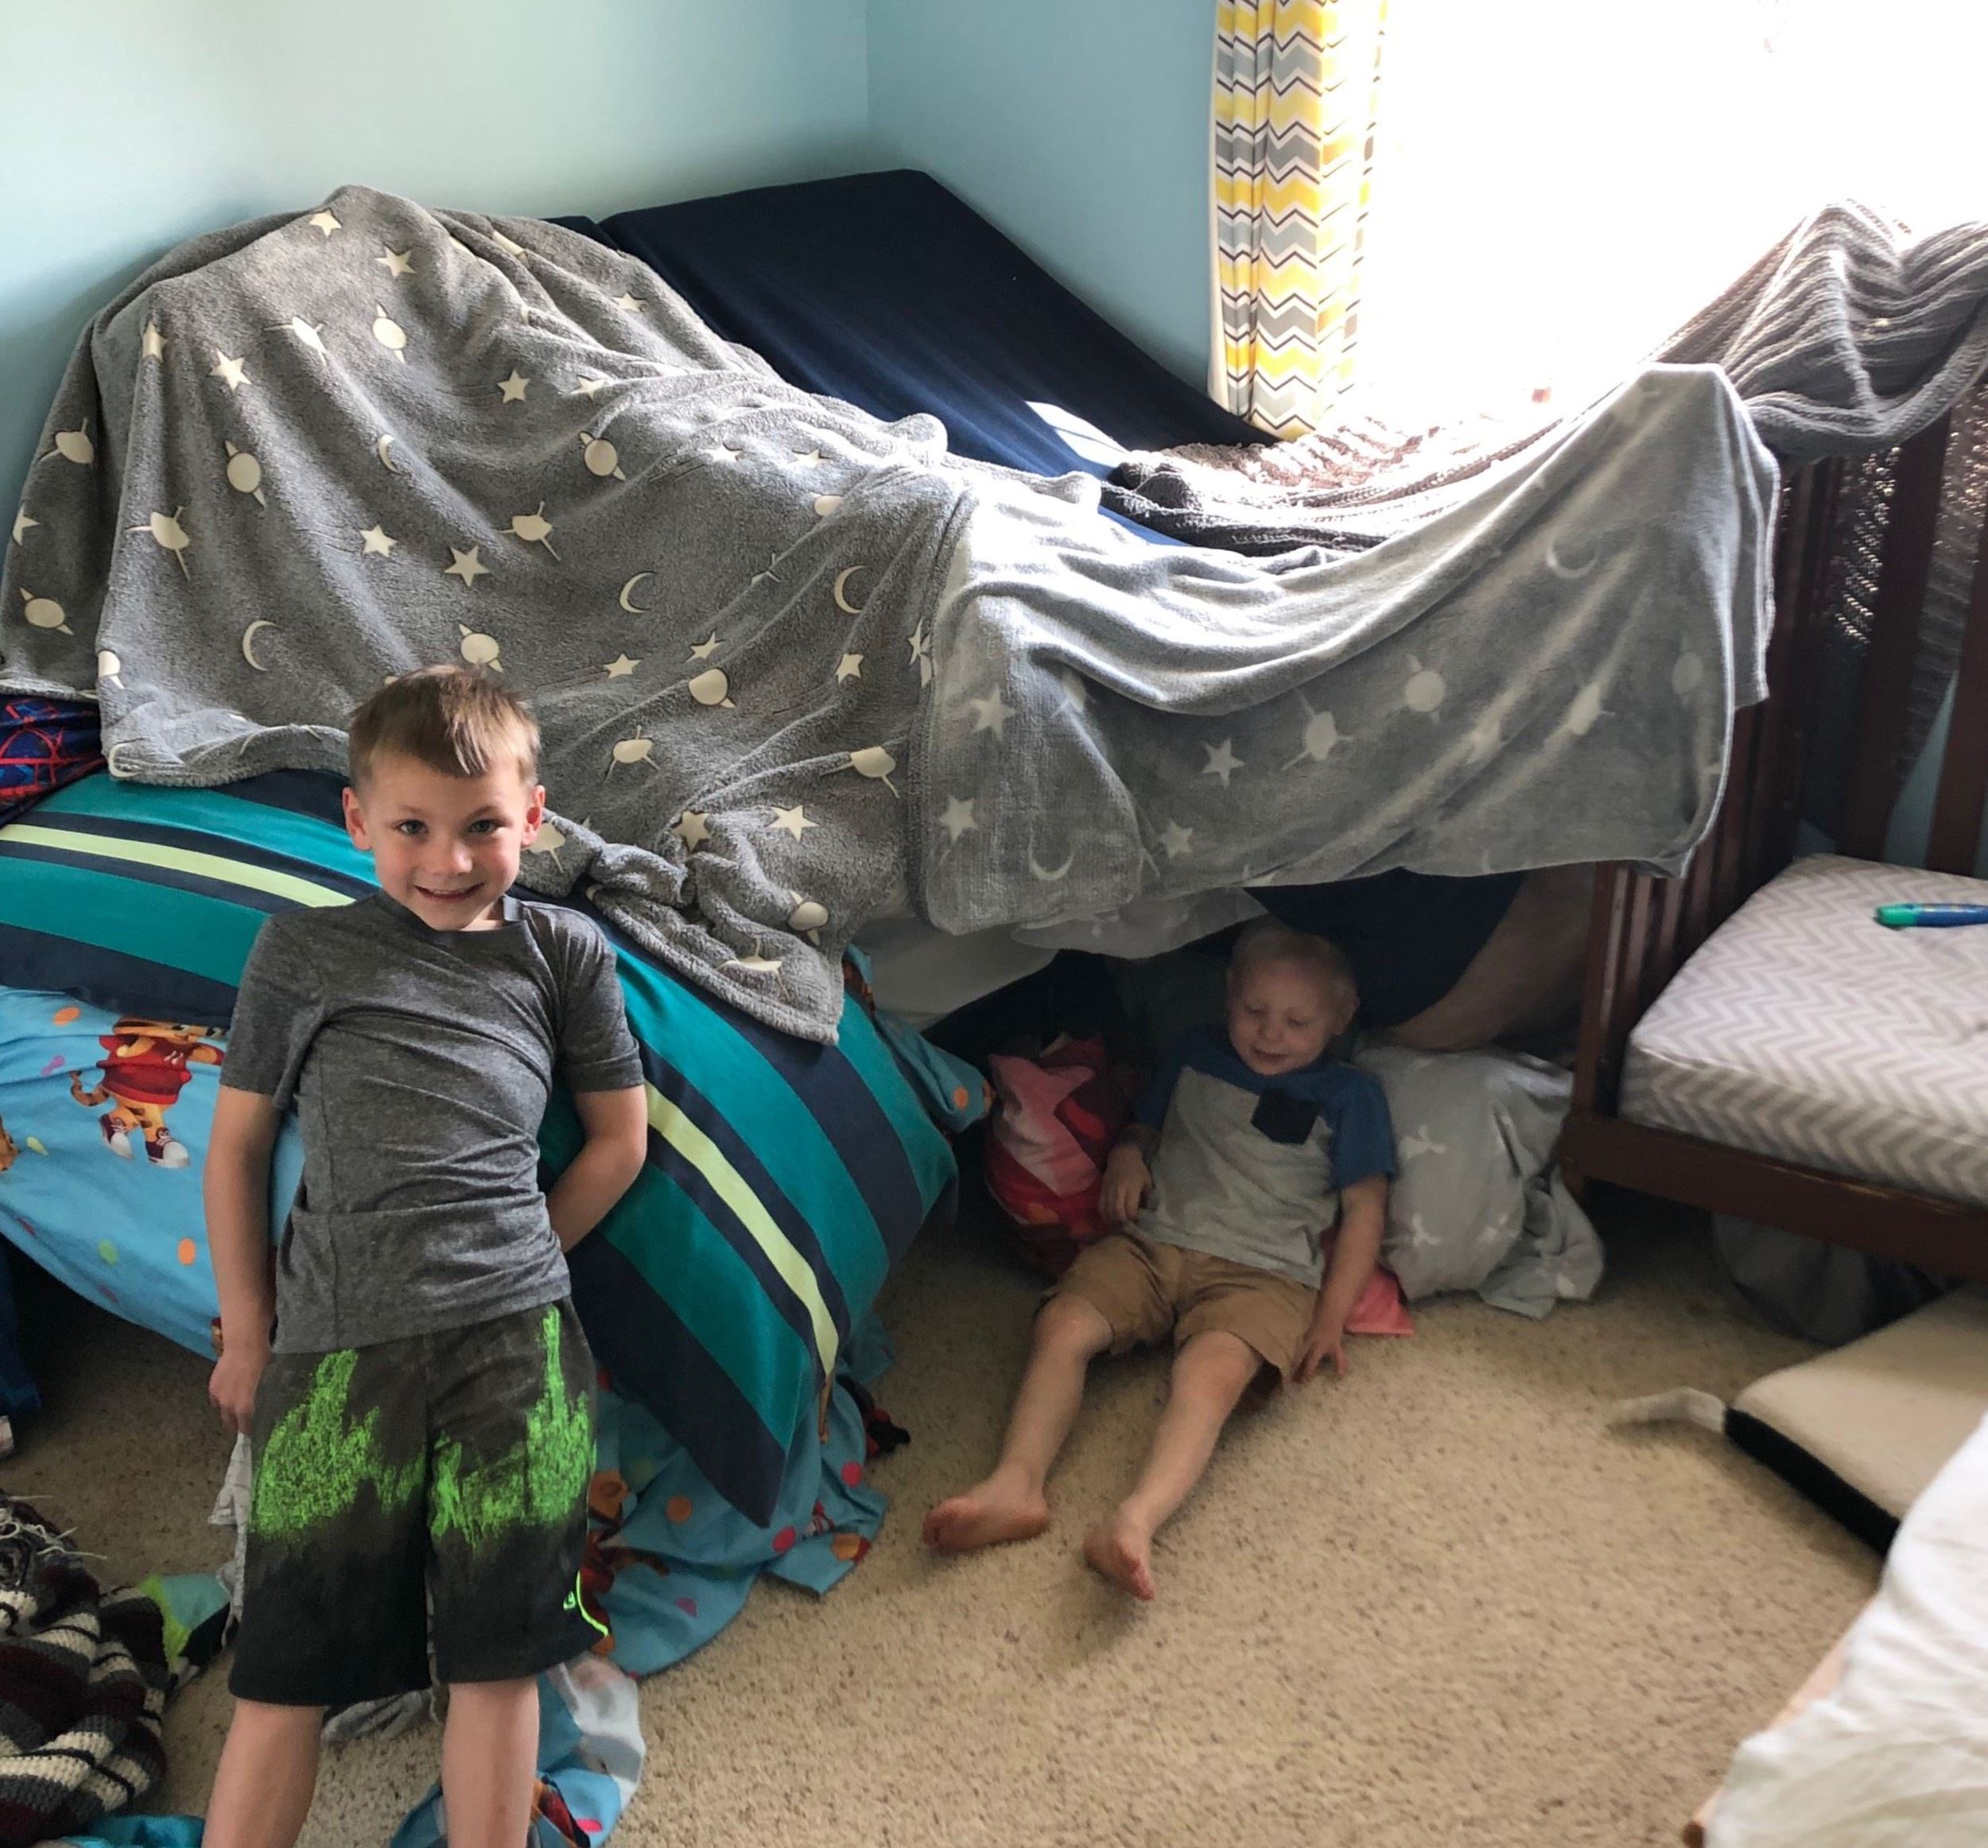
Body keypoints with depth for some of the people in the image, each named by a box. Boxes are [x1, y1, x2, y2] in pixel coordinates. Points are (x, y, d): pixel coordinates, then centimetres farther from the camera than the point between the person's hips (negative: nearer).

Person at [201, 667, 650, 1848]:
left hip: (512, 1342, 0)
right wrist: (246, 1330, 12)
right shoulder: (303, 953, 6)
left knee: (496, 1658, 4)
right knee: (286, 1670, 4)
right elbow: (239, 1142, 12)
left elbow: (620, 1140, 15)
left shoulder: (563, 954, 8)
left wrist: (504, 1262, 10)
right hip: (333, 1346, 0)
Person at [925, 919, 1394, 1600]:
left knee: (1210, 1370, -35)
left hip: (1262, 1270, -4)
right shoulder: (1197, 1055, 20)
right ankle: (1016, 1482, -39)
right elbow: (1147, 1125, 31)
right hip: (1152, 1243, 4)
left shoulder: (1349, 1097, 10)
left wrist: (1331, 1319, -1)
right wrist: (1128, 1155, 5)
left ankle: (1136, 1519, -56)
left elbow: (1364, 1211, 9)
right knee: (1062, 1323, -24)